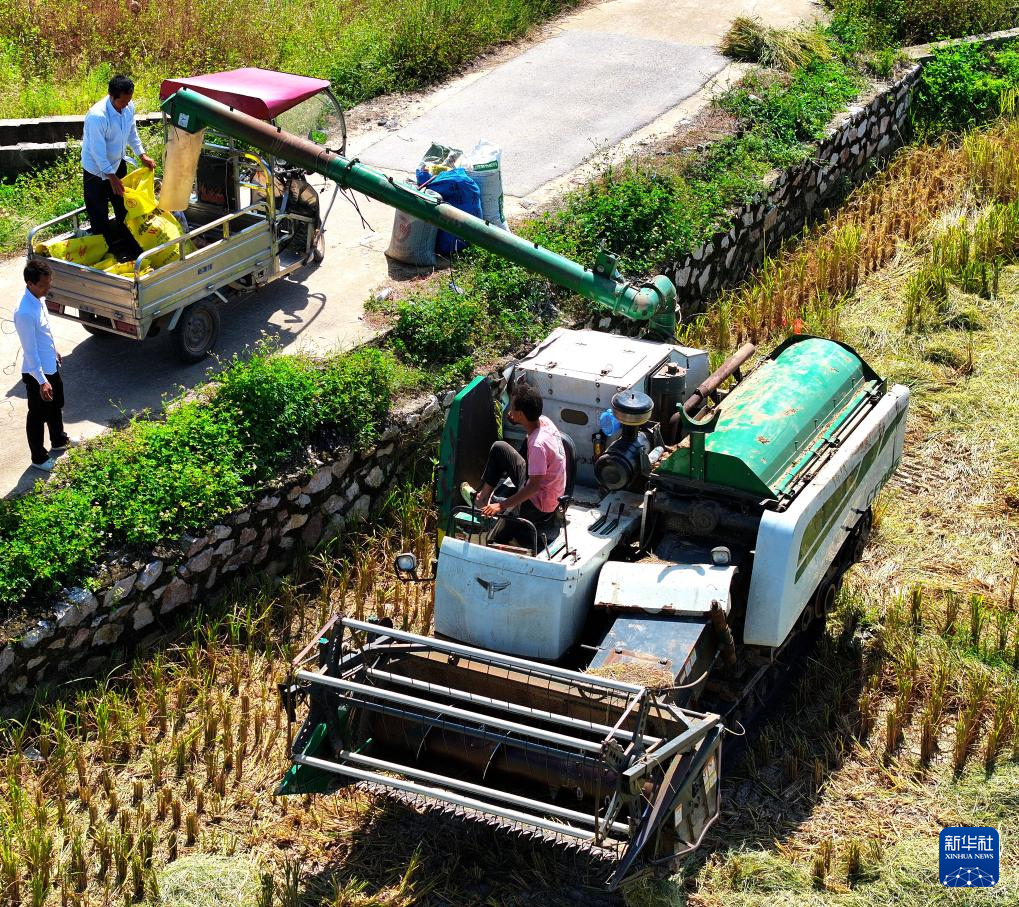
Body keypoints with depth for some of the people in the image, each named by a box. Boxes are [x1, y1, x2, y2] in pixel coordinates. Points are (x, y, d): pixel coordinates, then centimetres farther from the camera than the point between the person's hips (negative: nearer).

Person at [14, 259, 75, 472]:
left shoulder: (39, 299, -5)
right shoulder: (25, 313, -33)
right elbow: (30, 351, -28)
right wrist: (42, 381, -25)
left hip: (51, 365, 9)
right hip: (37, 372, -9)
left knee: (56, 406, 28)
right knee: (38, 416, 11)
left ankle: (59, 440, 50)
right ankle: (39, 458, 28)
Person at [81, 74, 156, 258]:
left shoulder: (129, 107, -11)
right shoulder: (97, 116, -34)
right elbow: (98, 151, -29)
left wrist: (142, 155, 4)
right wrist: (111, 177, -27)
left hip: (118, 164, 7)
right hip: (97, 170, -7)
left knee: (124, 207, 19)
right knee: (99, 215, 4)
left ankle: (130, 248, 33)